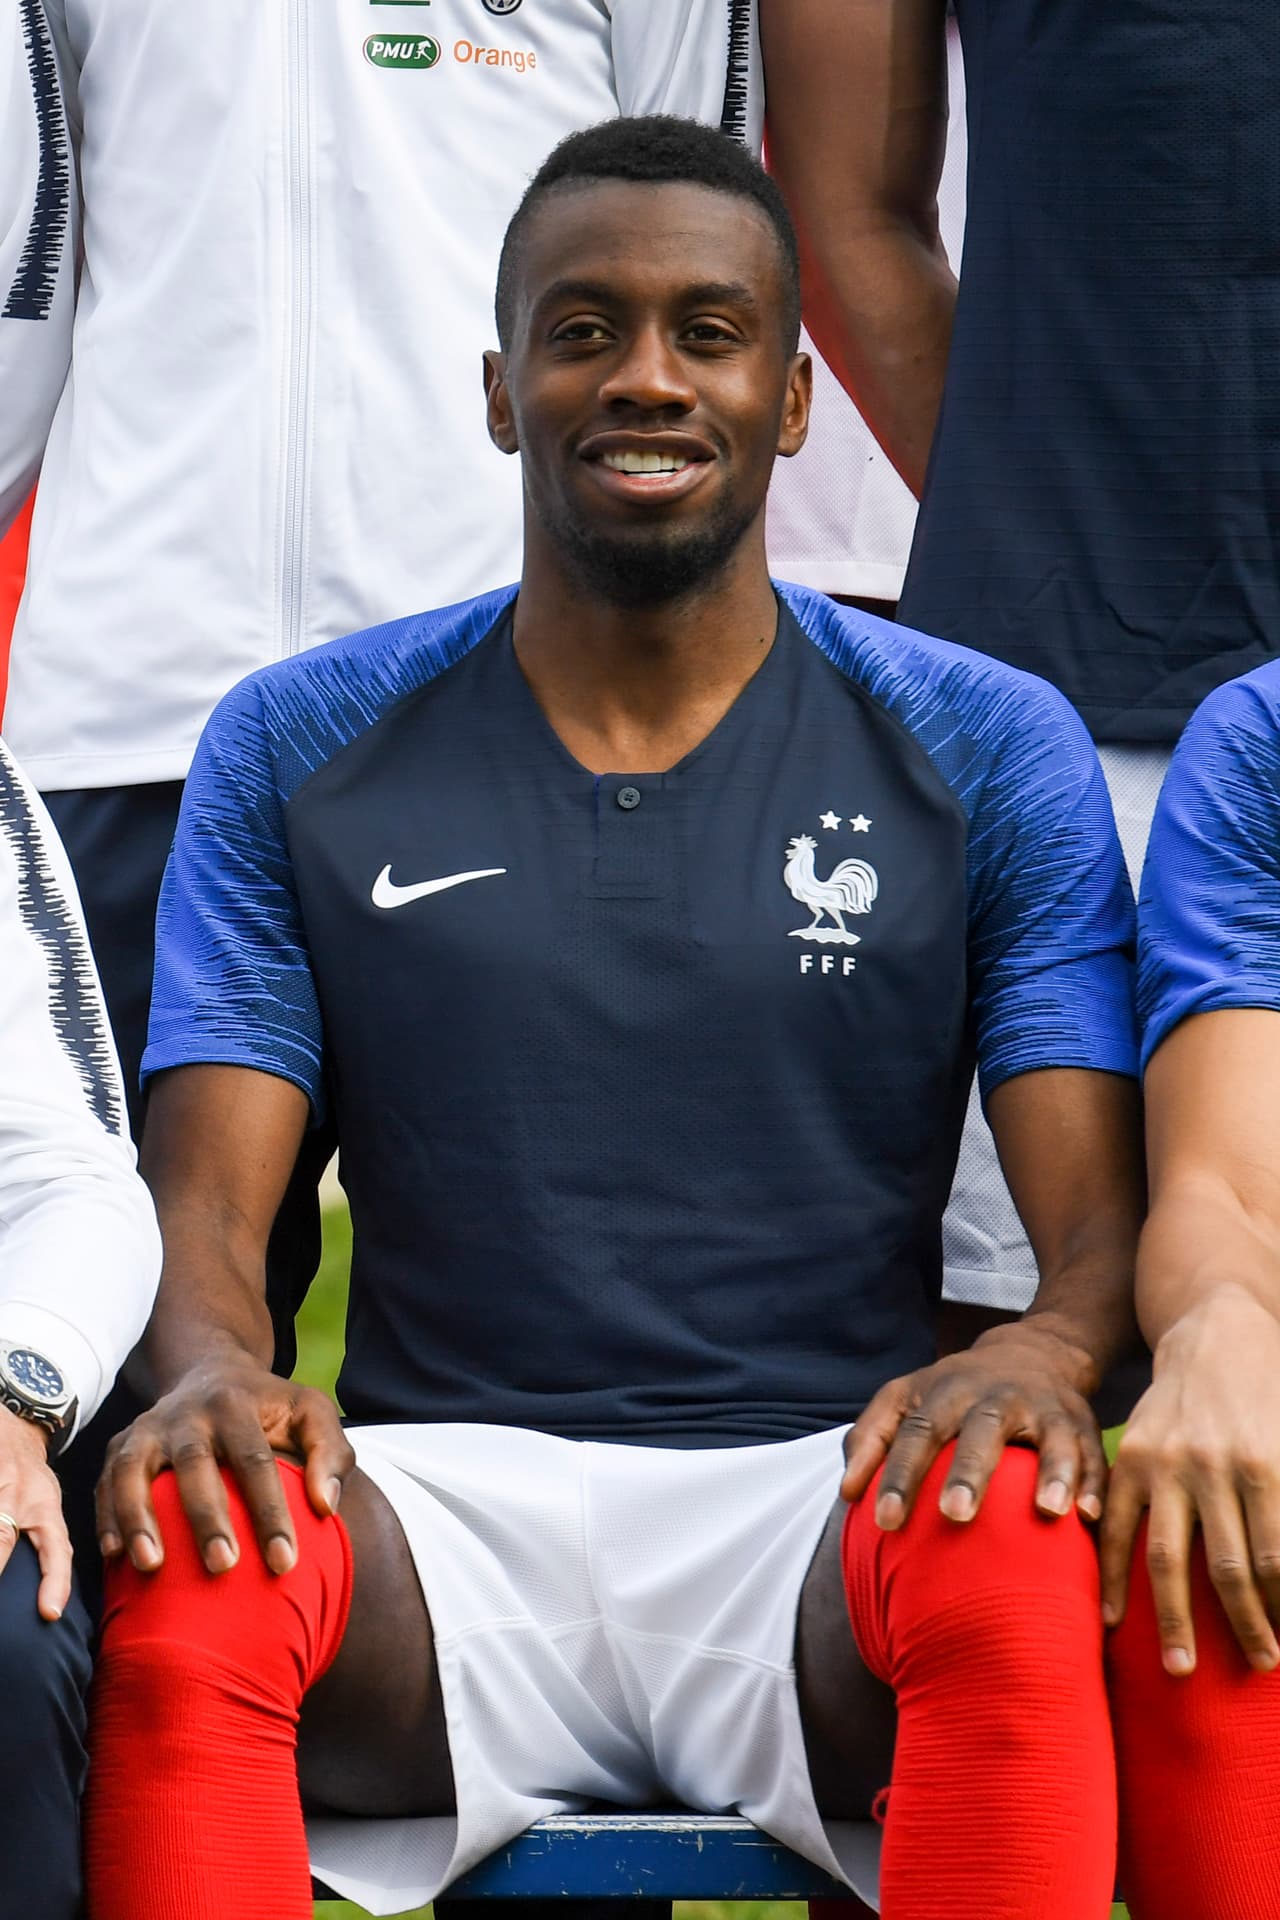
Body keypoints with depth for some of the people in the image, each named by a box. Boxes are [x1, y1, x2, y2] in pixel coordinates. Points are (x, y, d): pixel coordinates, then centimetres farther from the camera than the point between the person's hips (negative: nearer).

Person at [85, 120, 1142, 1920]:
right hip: (449, 1494, 0)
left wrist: (1044, 1355, -22)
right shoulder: (297, 751, 12)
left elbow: (1107, 1214, 3)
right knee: (174, 1588, -34)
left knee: (1031, 1577, -37)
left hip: (823, 1503, 0)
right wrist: (213, 1368, -20)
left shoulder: (989, 748, 10)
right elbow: (206, 1212, 6)